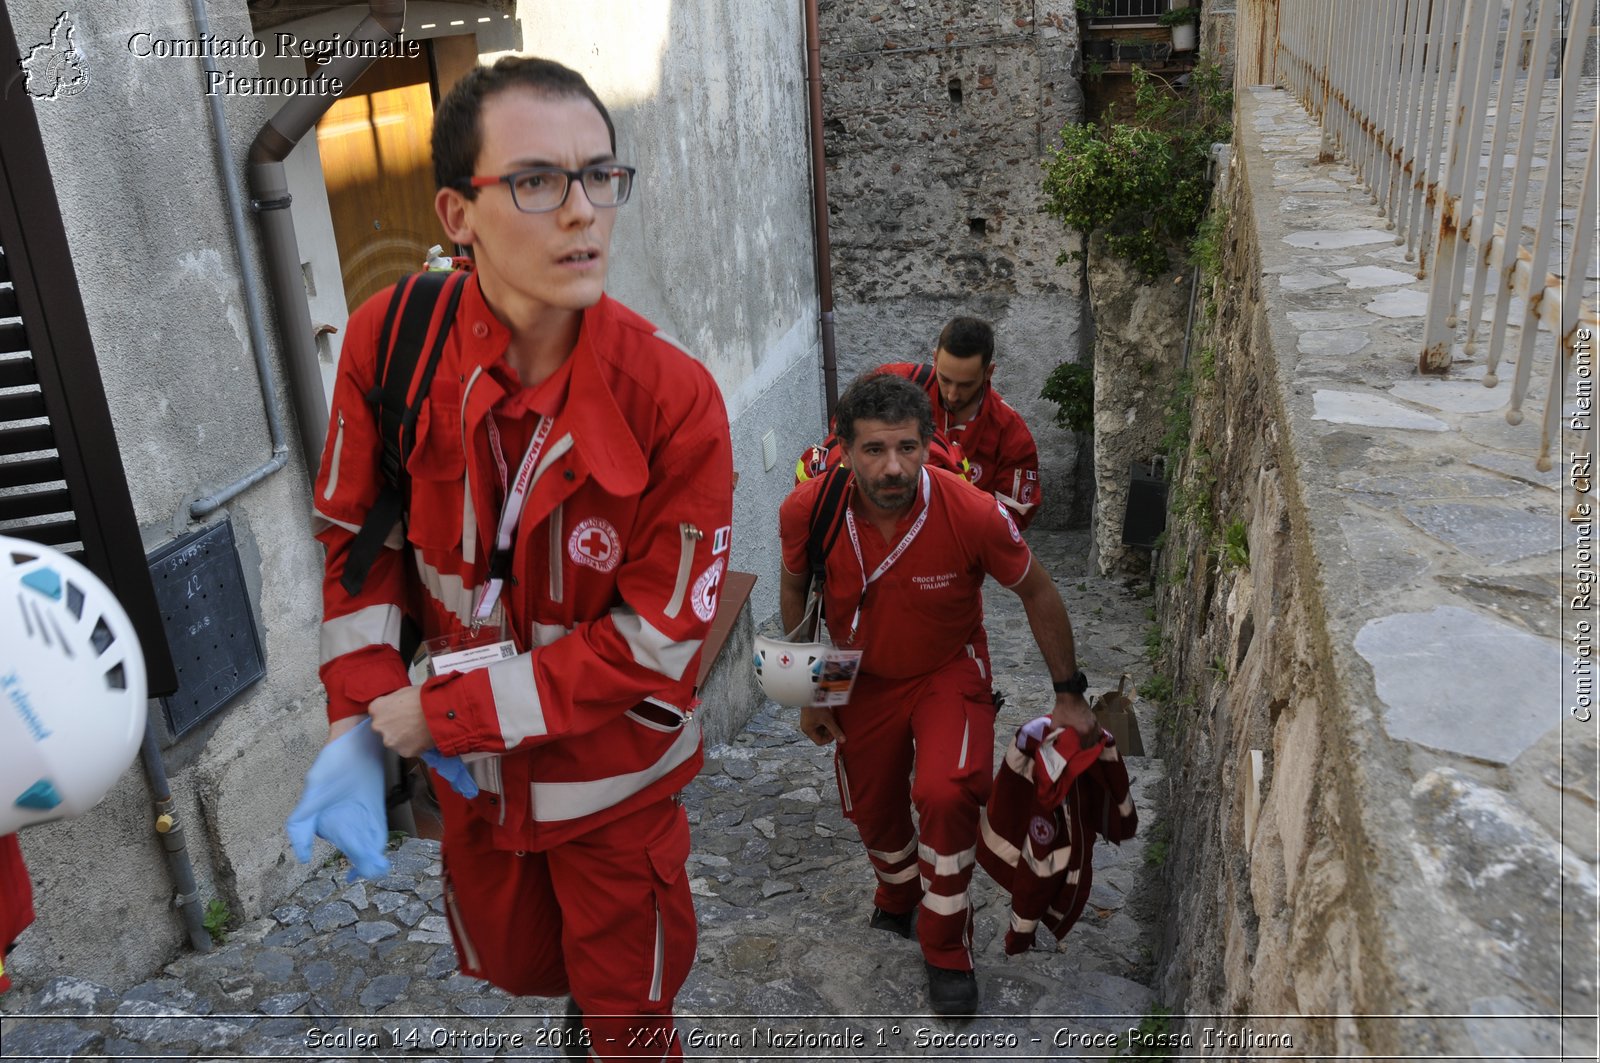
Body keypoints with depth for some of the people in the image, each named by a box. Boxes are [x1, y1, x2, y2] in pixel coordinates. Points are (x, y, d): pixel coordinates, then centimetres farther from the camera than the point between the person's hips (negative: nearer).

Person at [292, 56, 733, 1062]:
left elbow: (655, 637, -21)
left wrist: (445, 714, -21)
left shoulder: (673, 398, -27)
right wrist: (359, 726, -13)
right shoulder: (389, 338, -17)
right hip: (465, 762, 4)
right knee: (508, 965, 29)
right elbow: (358, 530, -4)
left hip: (613, 774, -3)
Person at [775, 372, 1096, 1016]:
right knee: (873, 810, 16)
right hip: (863, 679, 3)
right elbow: (795, 590, -3)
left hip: (949, 672, -2)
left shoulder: (974, 514, -31)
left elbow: (1037, 593, -12)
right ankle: (898, 898, 53)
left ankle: (946, 950, 0)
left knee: (945, 793, -26)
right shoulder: (806, 511, -26)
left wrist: (1069, 694, -4)